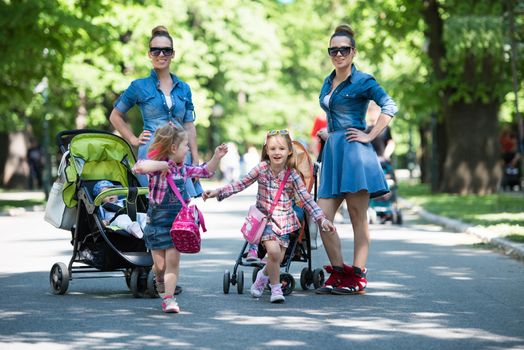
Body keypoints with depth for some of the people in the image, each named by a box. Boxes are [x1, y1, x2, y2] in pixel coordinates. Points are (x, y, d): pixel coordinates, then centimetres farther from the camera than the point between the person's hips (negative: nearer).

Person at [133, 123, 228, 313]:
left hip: (177, 224, 4)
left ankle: (169, 299, -3)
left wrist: (216, 158, 6)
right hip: (157, 223, -4)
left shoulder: (183, 169, 4)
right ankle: (161, 286, 38)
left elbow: (206, 171, 19)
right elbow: (138, 167, -38)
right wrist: (163, 165, -33)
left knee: (173, 261, -6)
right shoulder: (158, 166, -17)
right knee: (160, 265, 6)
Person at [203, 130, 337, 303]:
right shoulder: (262, 168, -7)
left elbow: (306, 198, -7)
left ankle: (263, 276, 33)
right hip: (265, 217, -2)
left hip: (284, 220, 2)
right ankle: (275, 288, -1)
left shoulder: (292, 174, -7)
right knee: (274, 252, -21)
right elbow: (240, 184, -3)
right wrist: (217, 192, -10)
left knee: (278, 259, -1)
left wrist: (322, 219, -14)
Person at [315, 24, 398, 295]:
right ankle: (338, 273, 8)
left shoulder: (362, 81, -4)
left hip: (354, 152, -7)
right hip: (332, 153, 7)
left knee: (358, 217, -3)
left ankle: (357, 277, 0)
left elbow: (389, 107, -14)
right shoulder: (328, 82, 18)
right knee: (322, 217, 0)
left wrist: (370, 136, -16)